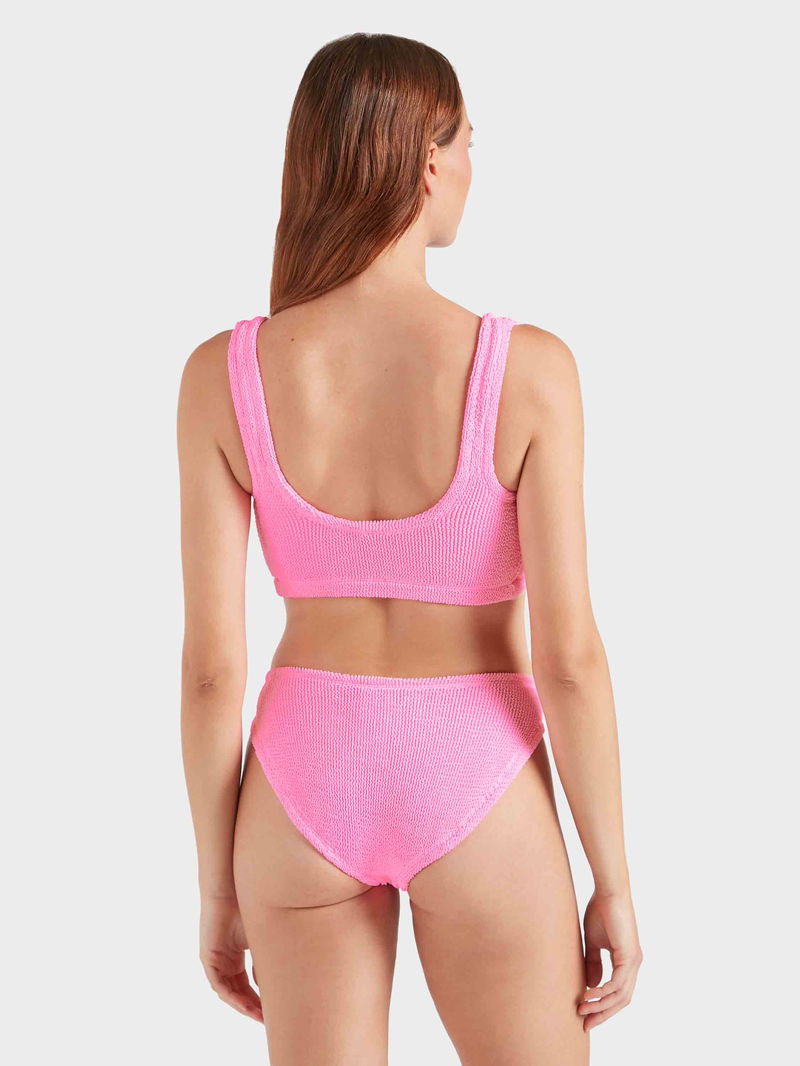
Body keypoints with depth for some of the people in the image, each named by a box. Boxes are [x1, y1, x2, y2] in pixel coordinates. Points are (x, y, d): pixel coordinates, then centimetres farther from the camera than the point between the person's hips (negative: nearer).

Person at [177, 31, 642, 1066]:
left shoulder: (223, 376, -11)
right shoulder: (526, 369, -17)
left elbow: (210, 662, -8)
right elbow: (568, 654, -15)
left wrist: (218, 885, 5)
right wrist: (615, 882, -2)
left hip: (306, 785, 2)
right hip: (474, 793, -2)